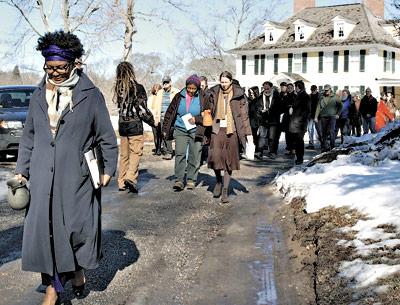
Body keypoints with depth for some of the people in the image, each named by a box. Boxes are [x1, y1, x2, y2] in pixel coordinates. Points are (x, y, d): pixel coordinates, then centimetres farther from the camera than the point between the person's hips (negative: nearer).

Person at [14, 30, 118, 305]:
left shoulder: (90, 95, -3)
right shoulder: (39, 95, 8)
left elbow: (106, 136, 1)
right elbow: (29, 136, 15)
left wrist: (108, 169, 0)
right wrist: (23, 169, 12)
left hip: (77, 175, -3)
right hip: (44, 176, 3)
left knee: (78, 226, 4)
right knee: (46, 228, 4)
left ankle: (77, 270, 31)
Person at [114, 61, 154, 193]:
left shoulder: (118, 88, 4)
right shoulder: (138, 88, -12)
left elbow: (119, 105, 10)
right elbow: (142, 109, -12)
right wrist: (153, 122, 1)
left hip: (122, 124, 5)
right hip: (135, 124, -5)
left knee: (124, 154, 12)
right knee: (135, 152, 0)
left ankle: (122, 183, 15)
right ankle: (131, 178, -17)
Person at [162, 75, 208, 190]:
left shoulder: (203, 97, -2)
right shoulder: (179, 97, 4)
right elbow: (169, 113, 12)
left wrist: (196, 119, -13)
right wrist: (165, 129, 12)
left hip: (196, 131, -1)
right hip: (180, 130, 1)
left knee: (194, 157, 3)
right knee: (180, 154, -11)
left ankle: (191, 180, 15)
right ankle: (179, 181, -10)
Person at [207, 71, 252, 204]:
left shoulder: (238, 95, 1)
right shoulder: (214, 94, 7)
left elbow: (244, 115, 2)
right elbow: (210, 112, 13)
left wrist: (248, 133, -3)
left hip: (231, 130, -1)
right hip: (217, 129, 1)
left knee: (229, 160, 1)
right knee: (215, 156, -12)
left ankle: (225, 191, 10)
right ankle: (218, 181, 17)